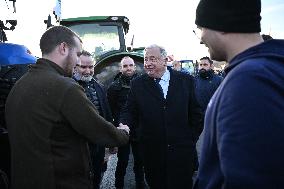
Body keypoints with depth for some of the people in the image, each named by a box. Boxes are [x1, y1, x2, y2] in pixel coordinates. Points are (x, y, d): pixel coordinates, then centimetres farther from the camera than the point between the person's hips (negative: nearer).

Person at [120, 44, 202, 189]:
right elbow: (129, 112, 2)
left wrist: (190, 136, 3)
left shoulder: (186, 80, 1)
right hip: (152, 152, 1)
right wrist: (124, 125, -18)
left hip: (182, 150, 0)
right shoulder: (137, 84, 2)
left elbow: (195, 112, 6)